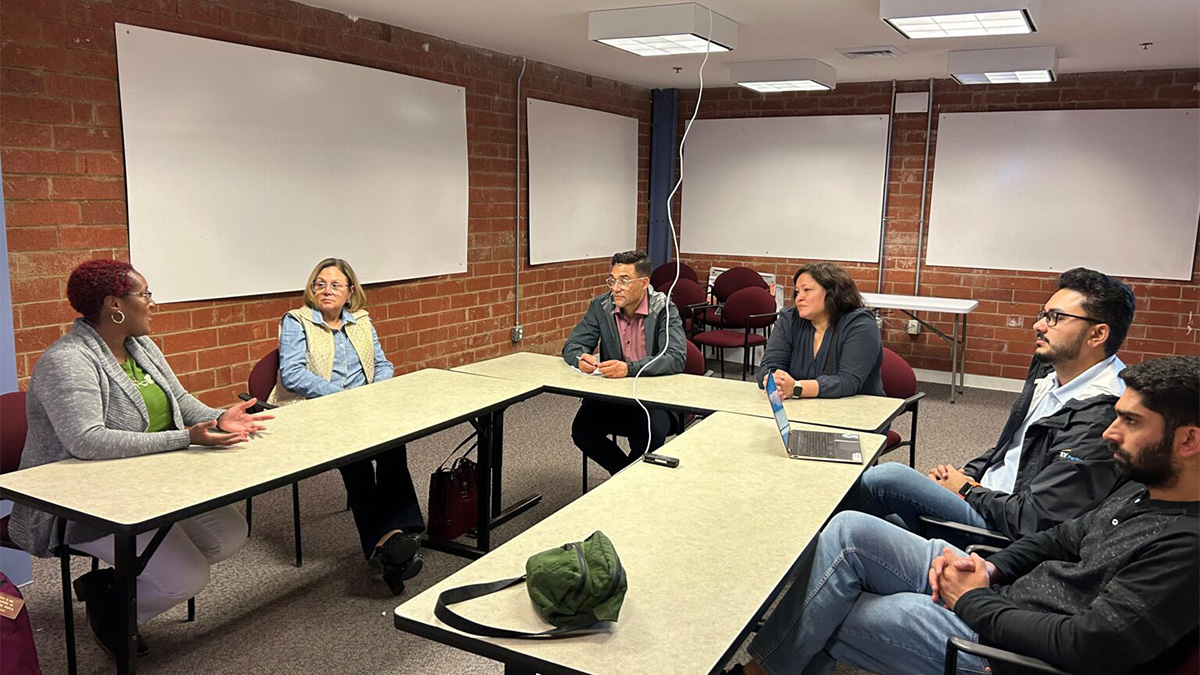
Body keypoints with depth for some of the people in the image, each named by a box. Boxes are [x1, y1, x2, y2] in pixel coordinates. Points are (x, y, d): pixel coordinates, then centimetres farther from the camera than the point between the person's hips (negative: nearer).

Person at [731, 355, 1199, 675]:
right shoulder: (1141, 489, 7)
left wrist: (975, 602, -14)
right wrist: (991, 569, 3)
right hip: (996, 593, 9)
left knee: (823, 619, -8)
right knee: (849, 531, -8)